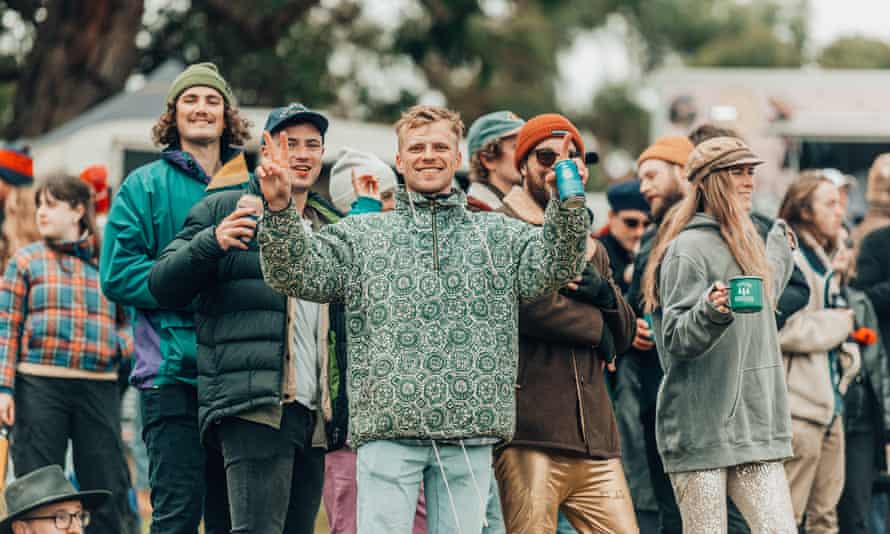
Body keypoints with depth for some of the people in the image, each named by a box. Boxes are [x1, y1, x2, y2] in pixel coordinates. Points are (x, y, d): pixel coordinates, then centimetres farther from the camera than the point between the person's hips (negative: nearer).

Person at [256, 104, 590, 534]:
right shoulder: (360, 235, 13)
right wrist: (279, 208, -14)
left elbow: (551, 267, 1)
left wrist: (568, 206, -18)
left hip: (469, 435, 2)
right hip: (389, 430, -2)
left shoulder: (499, 235, 16)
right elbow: (295, 273, 4)